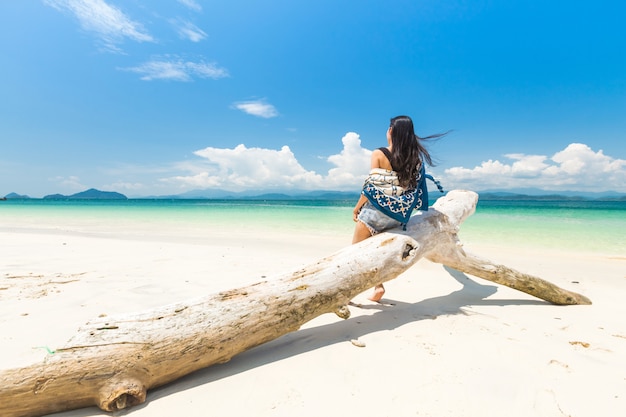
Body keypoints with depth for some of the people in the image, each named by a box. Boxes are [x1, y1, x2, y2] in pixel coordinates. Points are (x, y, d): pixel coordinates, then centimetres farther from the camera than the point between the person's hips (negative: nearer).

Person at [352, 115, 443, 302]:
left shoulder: (379, 154, -9)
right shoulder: (416, 157, 4)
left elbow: (371, 185, -11)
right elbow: (417, 185, 7)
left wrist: (357, 208, -1)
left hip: (375, 210, -6)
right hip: (398, 215, 6)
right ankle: (378, 286, 18)